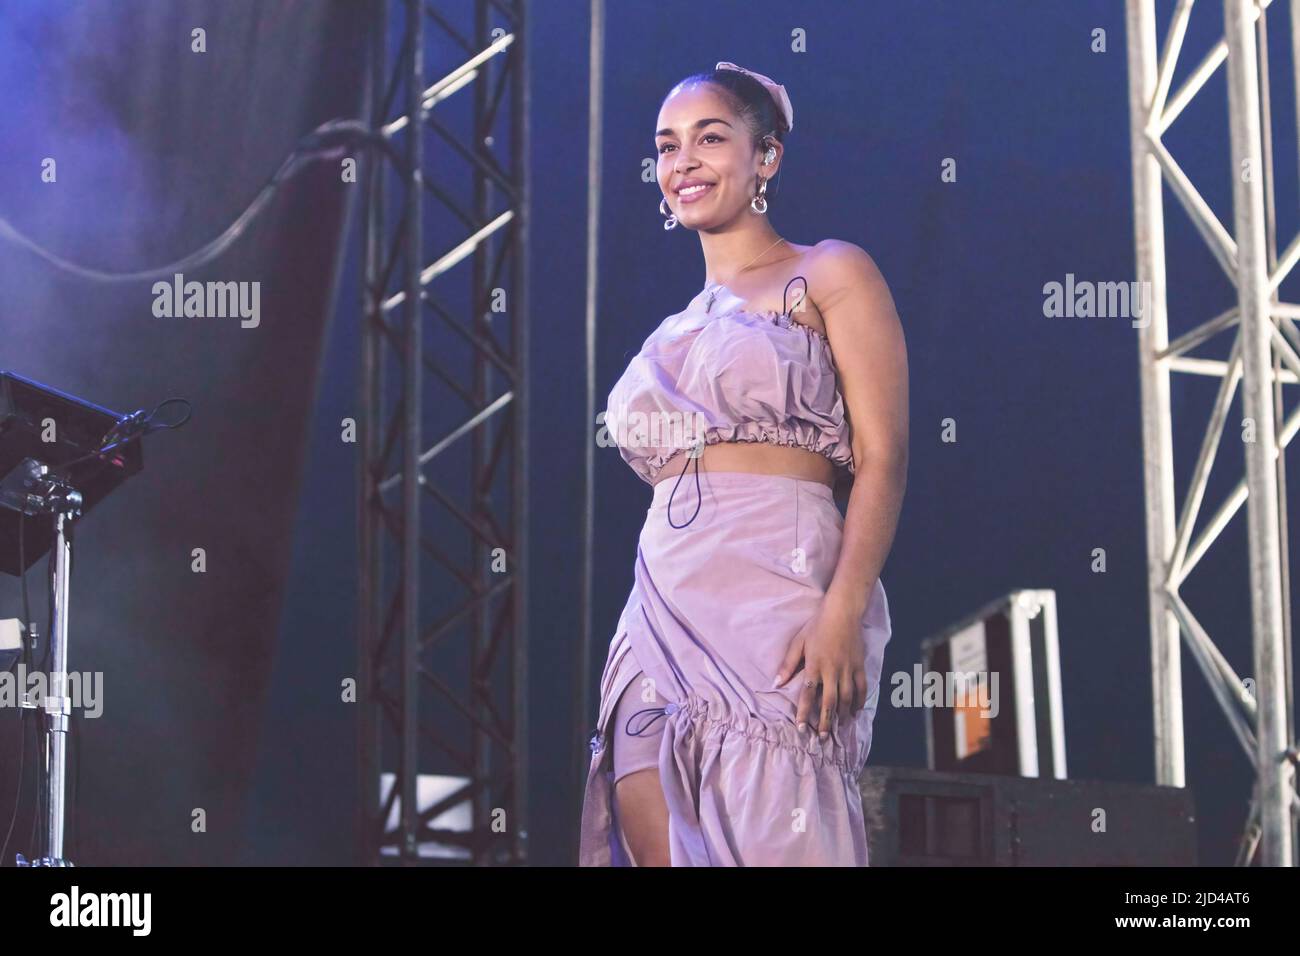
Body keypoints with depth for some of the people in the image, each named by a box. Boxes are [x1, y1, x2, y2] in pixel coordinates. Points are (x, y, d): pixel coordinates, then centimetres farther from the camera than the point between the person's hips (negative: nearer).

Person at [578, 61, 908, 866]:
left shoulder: (830, 276, 4)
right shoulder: (674, 333, 23)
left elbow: (883, 458, -5)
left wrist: (843, 615, -18)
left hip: (777, 604, -6)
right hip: (664, 615, 6)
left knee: (772, 840, -12)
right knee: (657, 845, -2)